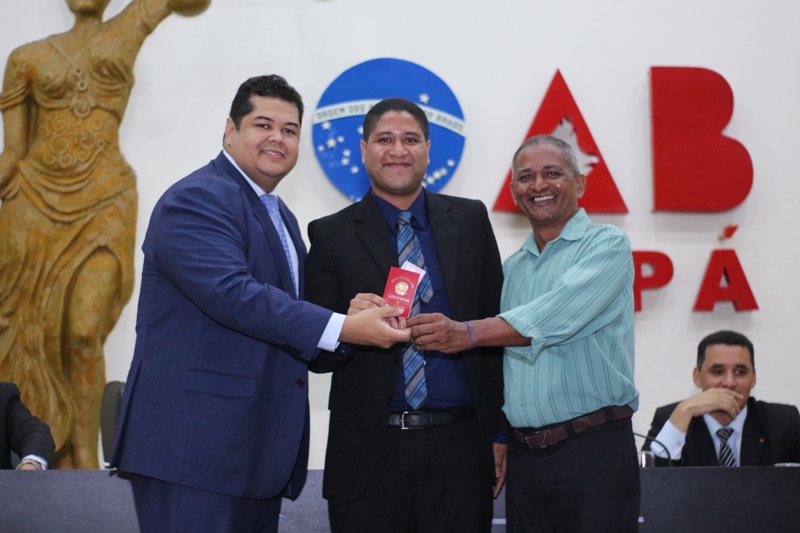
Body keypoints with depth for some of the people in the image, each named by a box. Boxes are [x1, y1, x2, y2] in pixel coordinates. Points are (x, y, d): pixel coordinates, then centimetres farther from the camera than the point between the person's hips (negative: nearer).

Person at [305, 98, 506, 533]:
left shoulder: (470, 221, 9)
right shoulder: (332, 236, 3)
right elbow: (316, 354, 2)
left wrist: (501, 432, 5)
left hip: (460, 448, 1)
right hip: (369, 453, -1)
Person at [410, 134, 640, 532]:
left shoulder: (606, 246, -2)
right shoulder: (510, 268, 17)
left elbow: (557, 317, -19)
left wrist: (467, 333, -29)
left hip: (594, 449, -5)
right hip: (523, 454, 5)